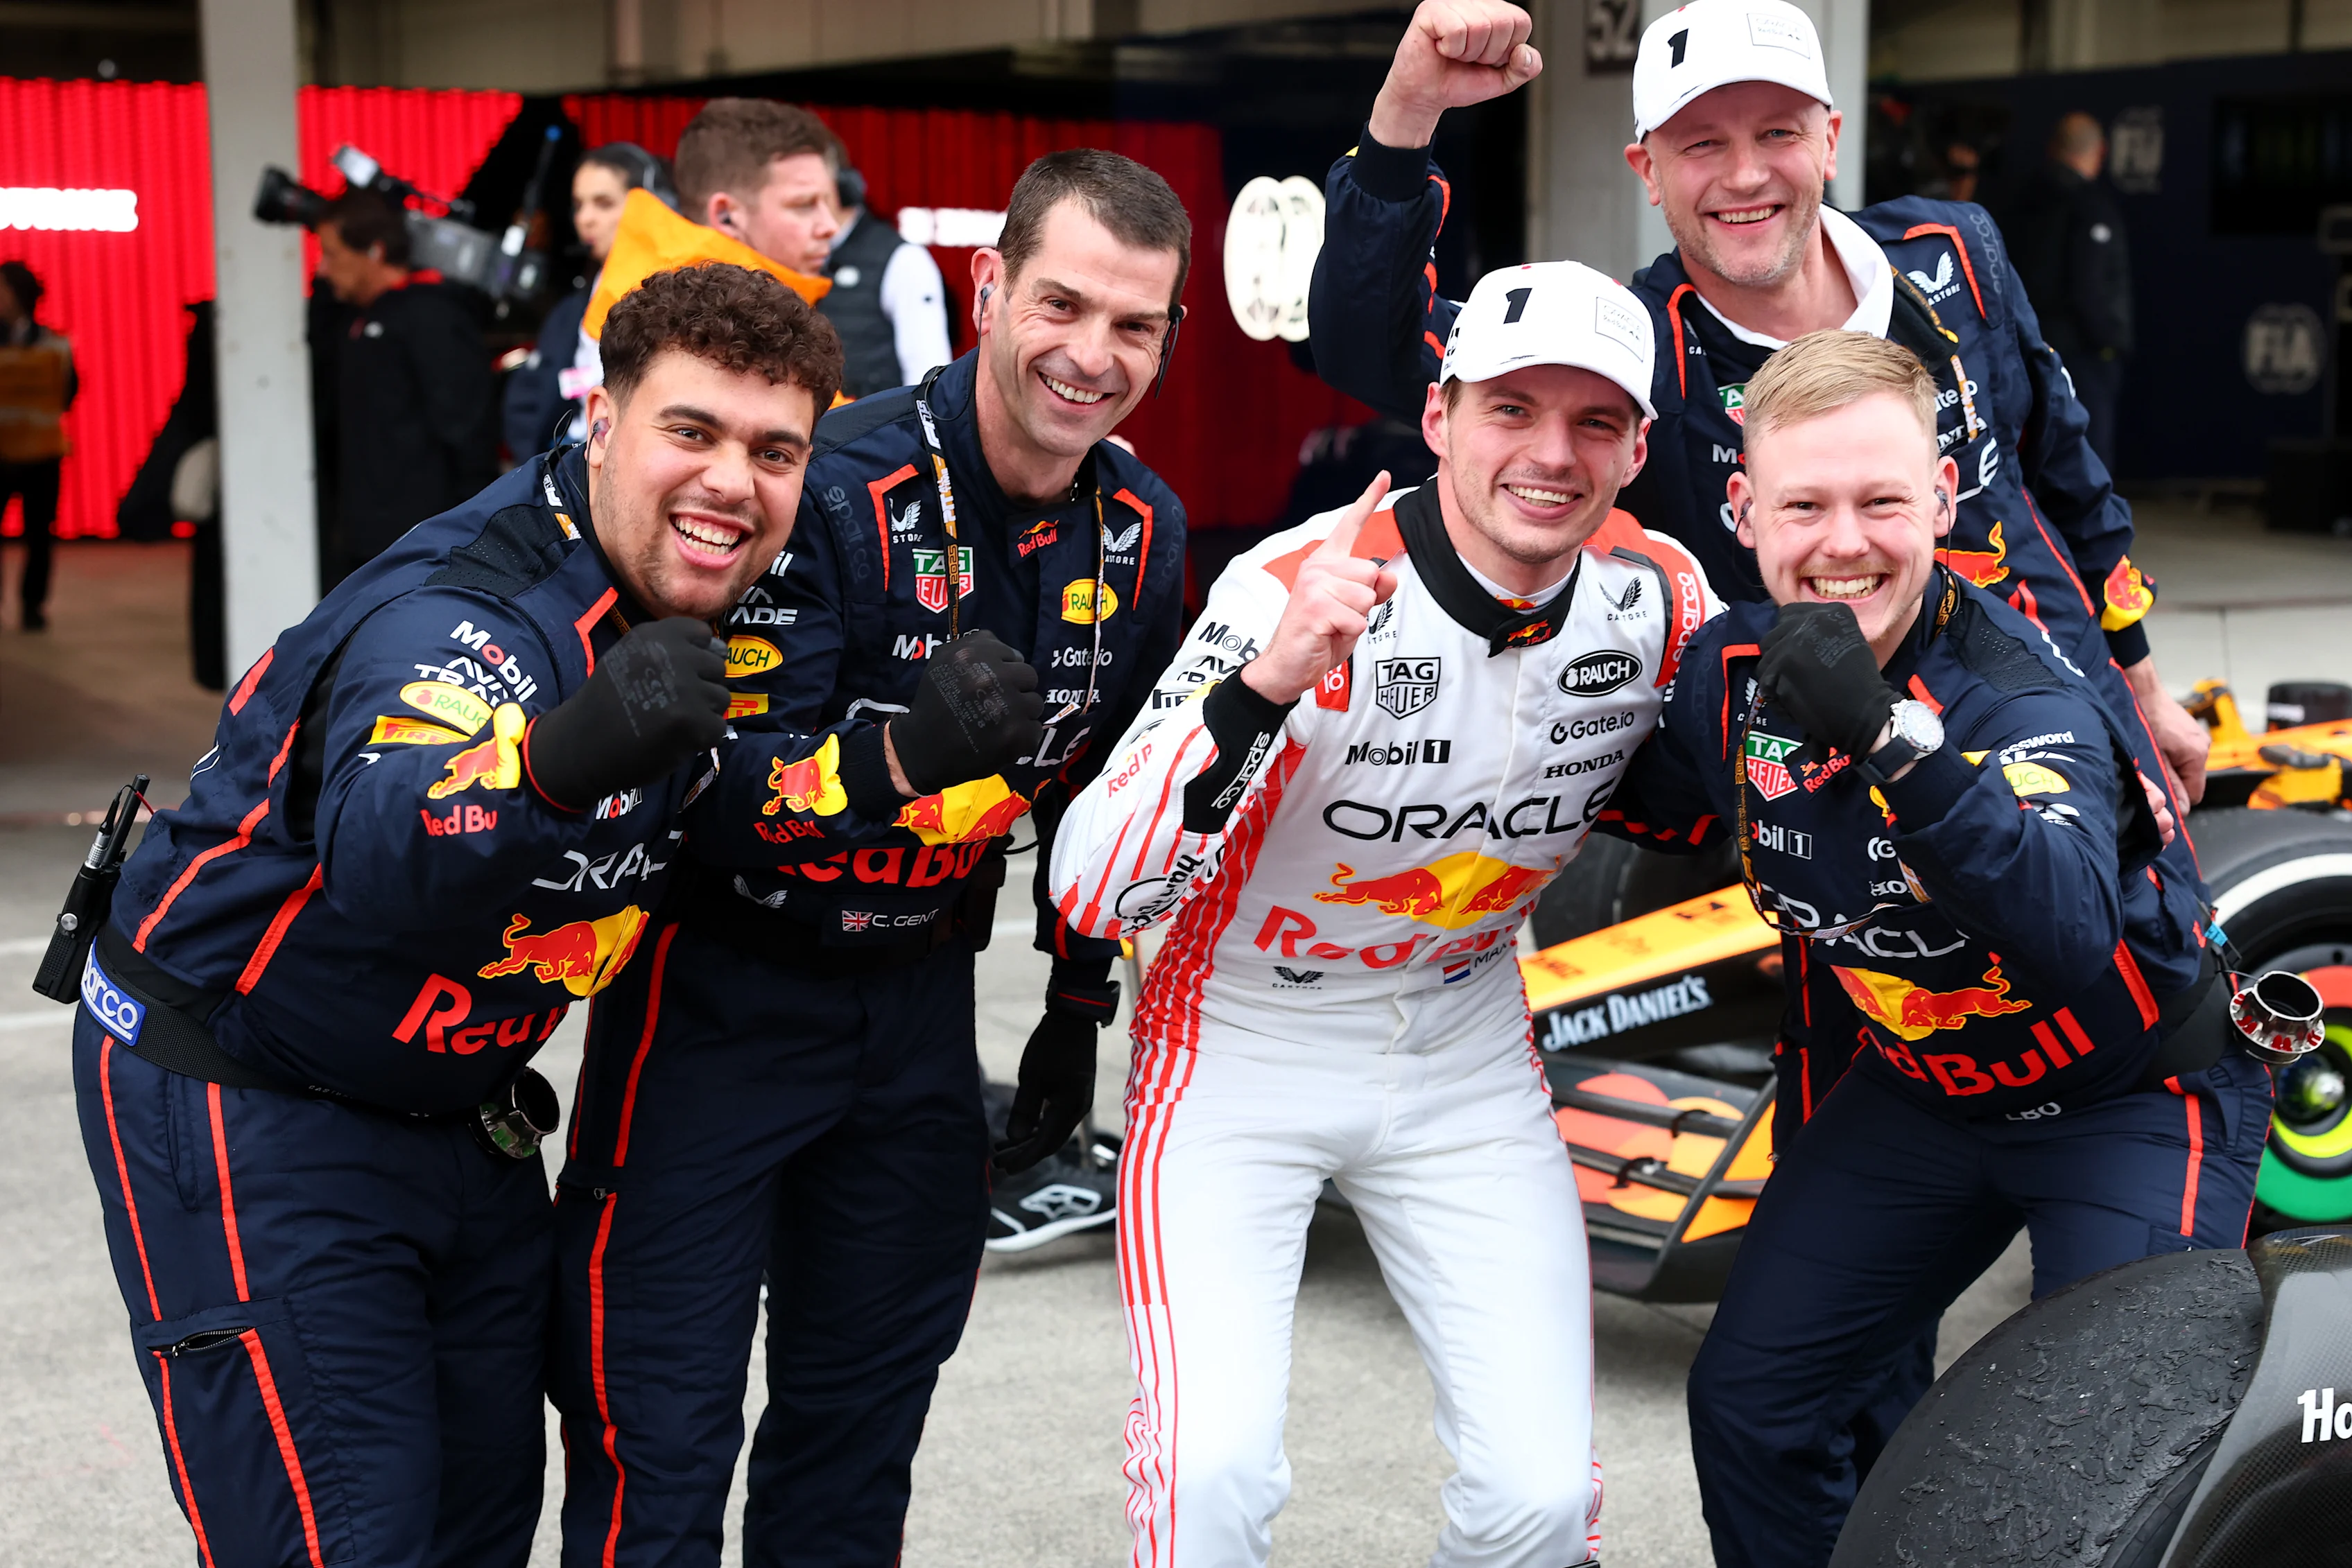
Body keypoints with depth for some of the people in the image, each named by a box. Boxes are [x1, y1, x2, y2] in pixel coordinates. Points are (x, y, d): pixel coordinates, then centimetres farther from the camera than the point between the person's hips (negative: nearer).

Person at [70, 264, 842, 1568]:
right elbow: (380, 852, -50)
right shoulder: (458, 616, -30)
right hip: (244, 1109, -8)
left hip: (457, 1105, 8)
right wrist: (561, 761, -67)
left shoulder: (705, 611, -4)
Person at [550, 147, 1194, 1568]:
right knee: (662, 1441, -4)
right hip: (723, 984, -6)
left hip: (919, 998, 6)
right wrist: (911, 751, -43)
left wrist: (1080, 1005, 15)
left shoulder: (1142, 532, -1)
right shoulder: (836, 489, -23)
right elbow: (727, 787, -25)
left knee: (866, 1410, 17)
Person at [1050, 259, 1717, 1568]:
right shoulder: (1298, 589, -23)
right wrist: (1264, 687, -43)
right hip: (1241, 1041, -3)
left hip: (1466, 1056, 4)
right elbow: (1092, 895, -30)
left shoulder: (1661, 600, -9)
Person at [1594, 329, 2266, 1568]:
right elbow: (1658, 802, 14)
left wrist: (1888, 738, -57)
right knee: (1751, 1401, 7)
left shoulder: (2020, 694, -30)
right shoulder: (1735, 668, -11)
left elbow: (2073, 934, -49)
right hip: (1917, 1091, 6)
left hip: (2133, 1103, -5)